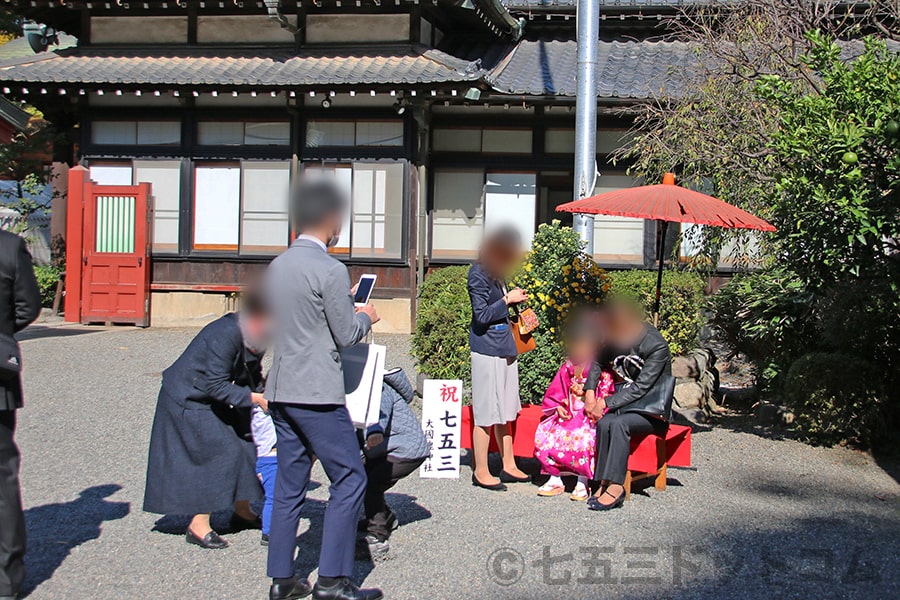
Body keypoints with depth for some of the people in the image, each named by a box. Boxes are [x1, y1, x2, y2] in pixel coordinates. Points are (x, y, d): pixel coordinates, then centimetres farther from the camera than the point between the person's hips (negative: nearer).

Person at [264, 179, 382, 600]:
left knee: (290, 485, 12)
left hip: (281, 391, 8)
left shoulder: (278, 266, 11)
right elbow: (346, 336, -10)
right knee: (349, 479, 0)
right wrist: (365, 316, 10)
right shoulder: (330, 270, -13)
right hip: (318, 394, -8)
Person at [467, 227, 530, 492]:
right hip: (487, 350, -9)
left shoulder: (497, 273, 13)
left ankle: (508, 466, 21)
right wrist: (508, 299, -11)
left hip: (505, 349, 9)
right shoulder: (478, 274, -12)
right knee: (486, 414, -3)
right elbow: (482, 315, -16)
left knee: (505, 411, 14)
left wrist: (514, 300, 7)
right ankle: (480, 472, 5)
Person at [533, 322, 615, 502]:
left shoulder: (602, 370, -4)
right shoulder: (567, 367, 12)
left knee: (581, 437, -35)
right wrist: (558, 407, -2)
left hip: (590, 417, -5)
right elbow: (556, 392, 15)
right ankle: (555, 480, -6)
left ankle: (582, 483, -19)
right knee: (544, 433, -17)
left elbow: (606, 396, -8)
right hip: (568, 413, 6)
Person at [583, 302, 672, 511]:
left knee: (619, 424, -34)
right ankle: (605, 482, -24)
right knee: (604, 423, -27)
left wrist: (607, 403, -24)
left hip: (652, 410, -5)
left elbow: (641, 388, -22)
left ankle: (615, 486, -32)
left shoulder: (657, 346, -19)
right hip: (626, 397, 5)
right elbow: (598, 362, 17)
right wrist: (590, 393, 2)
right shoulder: (615, 338, 1)